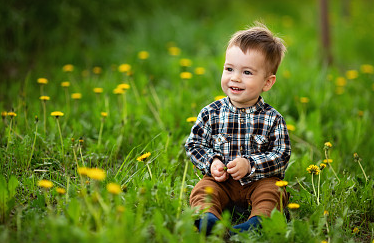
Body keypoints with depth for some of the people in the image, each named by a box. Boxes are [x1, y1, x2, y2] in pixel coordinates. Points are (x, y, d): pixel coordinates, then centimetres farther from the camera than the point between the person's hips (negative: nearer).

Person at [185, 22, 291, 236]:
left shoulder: (272, 119, -5)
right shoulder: (211, 113, -1)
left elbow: (281, 155, -8)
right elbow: (194, 144, 6)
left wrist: (250, 165, -21)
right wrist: (211, 163, -13)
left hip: (258, 180, -1)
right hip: (221, 180, 1)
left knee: (272, 191, -27)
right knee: (202, 189, -24)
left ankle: (258, 220, -44)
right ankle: (207, 216, -46)